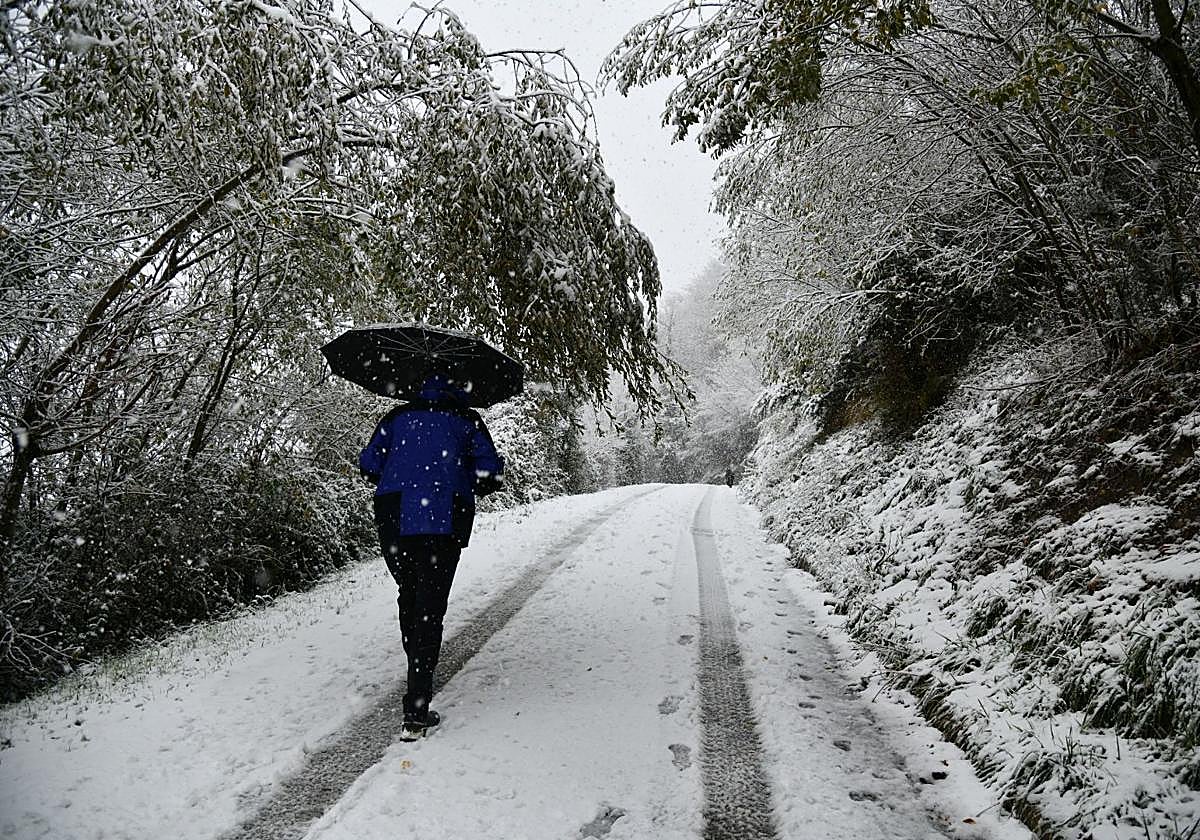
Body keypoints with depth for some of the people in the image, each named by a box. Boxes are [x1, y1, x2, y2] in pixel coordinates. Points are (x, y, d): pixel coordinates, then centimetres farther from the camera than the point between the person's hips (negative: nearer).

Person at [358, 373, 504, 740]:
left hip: (394, 518, 2)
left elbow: (369, 464, 12)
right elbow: (490, 473, 5)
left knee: (408, 598, 19)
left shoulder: (398, 416, 18)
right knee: (430, 608, -3)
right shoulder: (467, 420, 13)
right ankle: (416, 712, -8)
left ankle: (419, 680, 31)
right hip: (444, 521, -2)